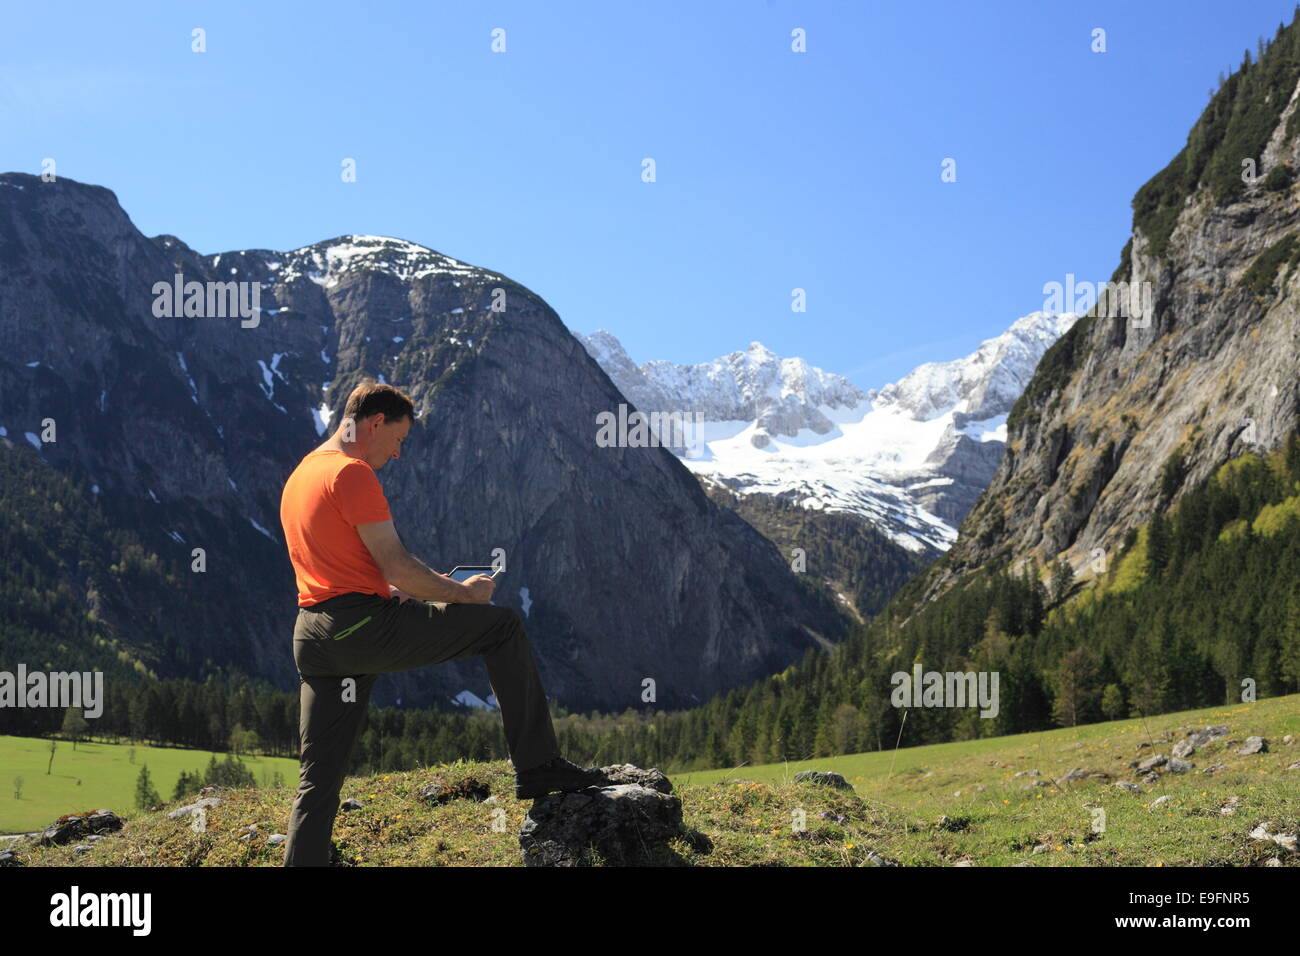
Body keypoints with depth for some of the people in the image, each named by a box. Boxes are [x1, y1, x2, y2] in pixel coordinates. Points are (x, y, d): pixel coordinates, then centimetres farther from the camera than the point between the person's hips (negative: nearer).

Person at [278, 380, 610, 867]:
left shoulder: (299, 477, 21)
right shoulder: (352, 473, -9)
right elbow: (396, 564, -14)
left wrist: (394, 593, 21)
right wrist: (464, 593, -1)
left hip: (312, 637, 9)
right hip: (366, 627, -9)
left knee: (318, 780, 9)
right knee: (503, 625, 3)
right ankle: (538, 766, 3)